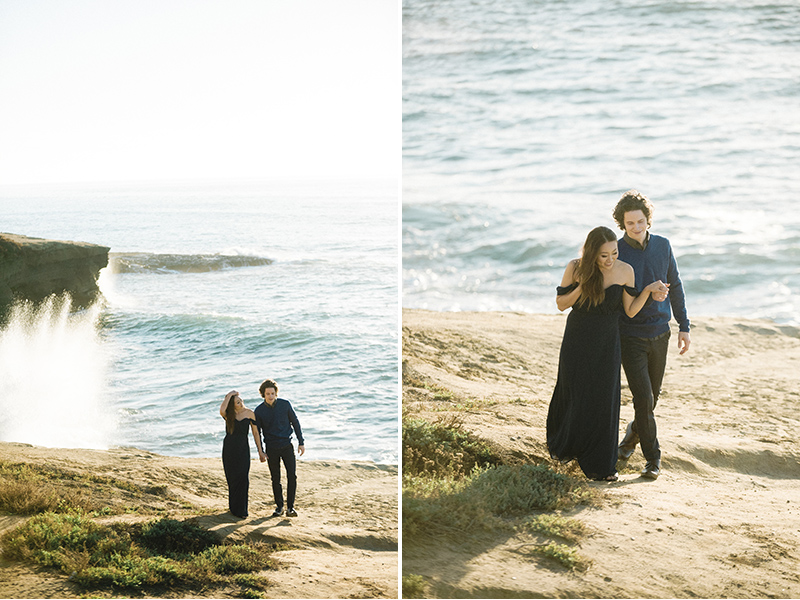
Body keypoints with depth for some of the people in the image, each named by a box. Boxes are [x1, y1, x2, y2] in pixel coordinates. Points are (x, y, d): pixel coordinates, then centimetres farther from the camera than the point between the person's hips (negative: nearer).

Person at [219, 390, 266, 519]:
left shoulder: (249, 414, -3)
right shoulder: (228, 414, -5)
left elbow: (255, 433, 4)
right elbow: (222, 410, -32)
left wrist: (260, 451, 3)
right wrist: (229, 395, -21)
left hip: (243, 448, 0)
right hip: (229, 449, 0)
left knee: (243, 478, -8)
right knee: (232, 478, 6)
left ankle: (241, 510, -1)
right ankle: (233, 507, 20)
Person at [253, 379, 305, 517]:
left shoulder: (285, 404, -6)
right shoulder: (259, 411, -6)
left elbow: (295, 423, 4)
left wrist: (301, 443, 2)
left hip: (287, 445, 0)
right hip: (271, 449, 0)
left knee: (292, 476, -10)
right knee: (275, 479, 5)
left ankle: (290, 507, -3)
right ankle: (279, 506, 18)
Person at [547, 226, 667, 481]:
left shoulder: (625, 271, -10)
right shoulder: (576, 268, -12)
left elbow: (630, 310, -4)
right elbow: (561, 303, -6)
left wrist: (648, 290, -19)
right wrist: (582, 287, -22)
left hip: (607, 343, 1)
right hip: (577, 339, -1)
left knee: (604, 400, 0)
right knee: (574, 394, 11)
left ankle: (599, 464, 13)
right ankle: (563, 446, 39)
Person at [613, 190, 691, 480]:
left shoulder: (662, 246, 2)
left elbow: (675, 287, 11)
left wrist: (684, 326, 9)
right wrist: (647, 295, -22)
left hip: (659, 332, 4)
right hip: (630, 334, -4)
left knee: (652, 395, 14)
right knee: (643, 398, -9)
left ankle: (634, 431, 42)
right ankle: (653, 457, 5)